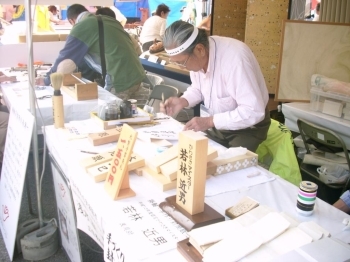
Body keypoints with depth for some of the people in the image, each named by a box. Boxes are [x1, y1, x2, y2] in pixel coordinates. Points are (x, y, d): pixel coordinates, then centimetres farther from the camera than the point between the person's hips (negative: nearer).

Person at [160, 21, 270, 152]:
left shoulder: (234, 58, -34)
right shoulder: (195, 57, -13)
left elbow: (254, 112, -33)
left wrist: (210, 121, -32)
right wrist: (182, 101, -13)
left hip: (247, 126, -6)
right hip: (216, 123, 6)